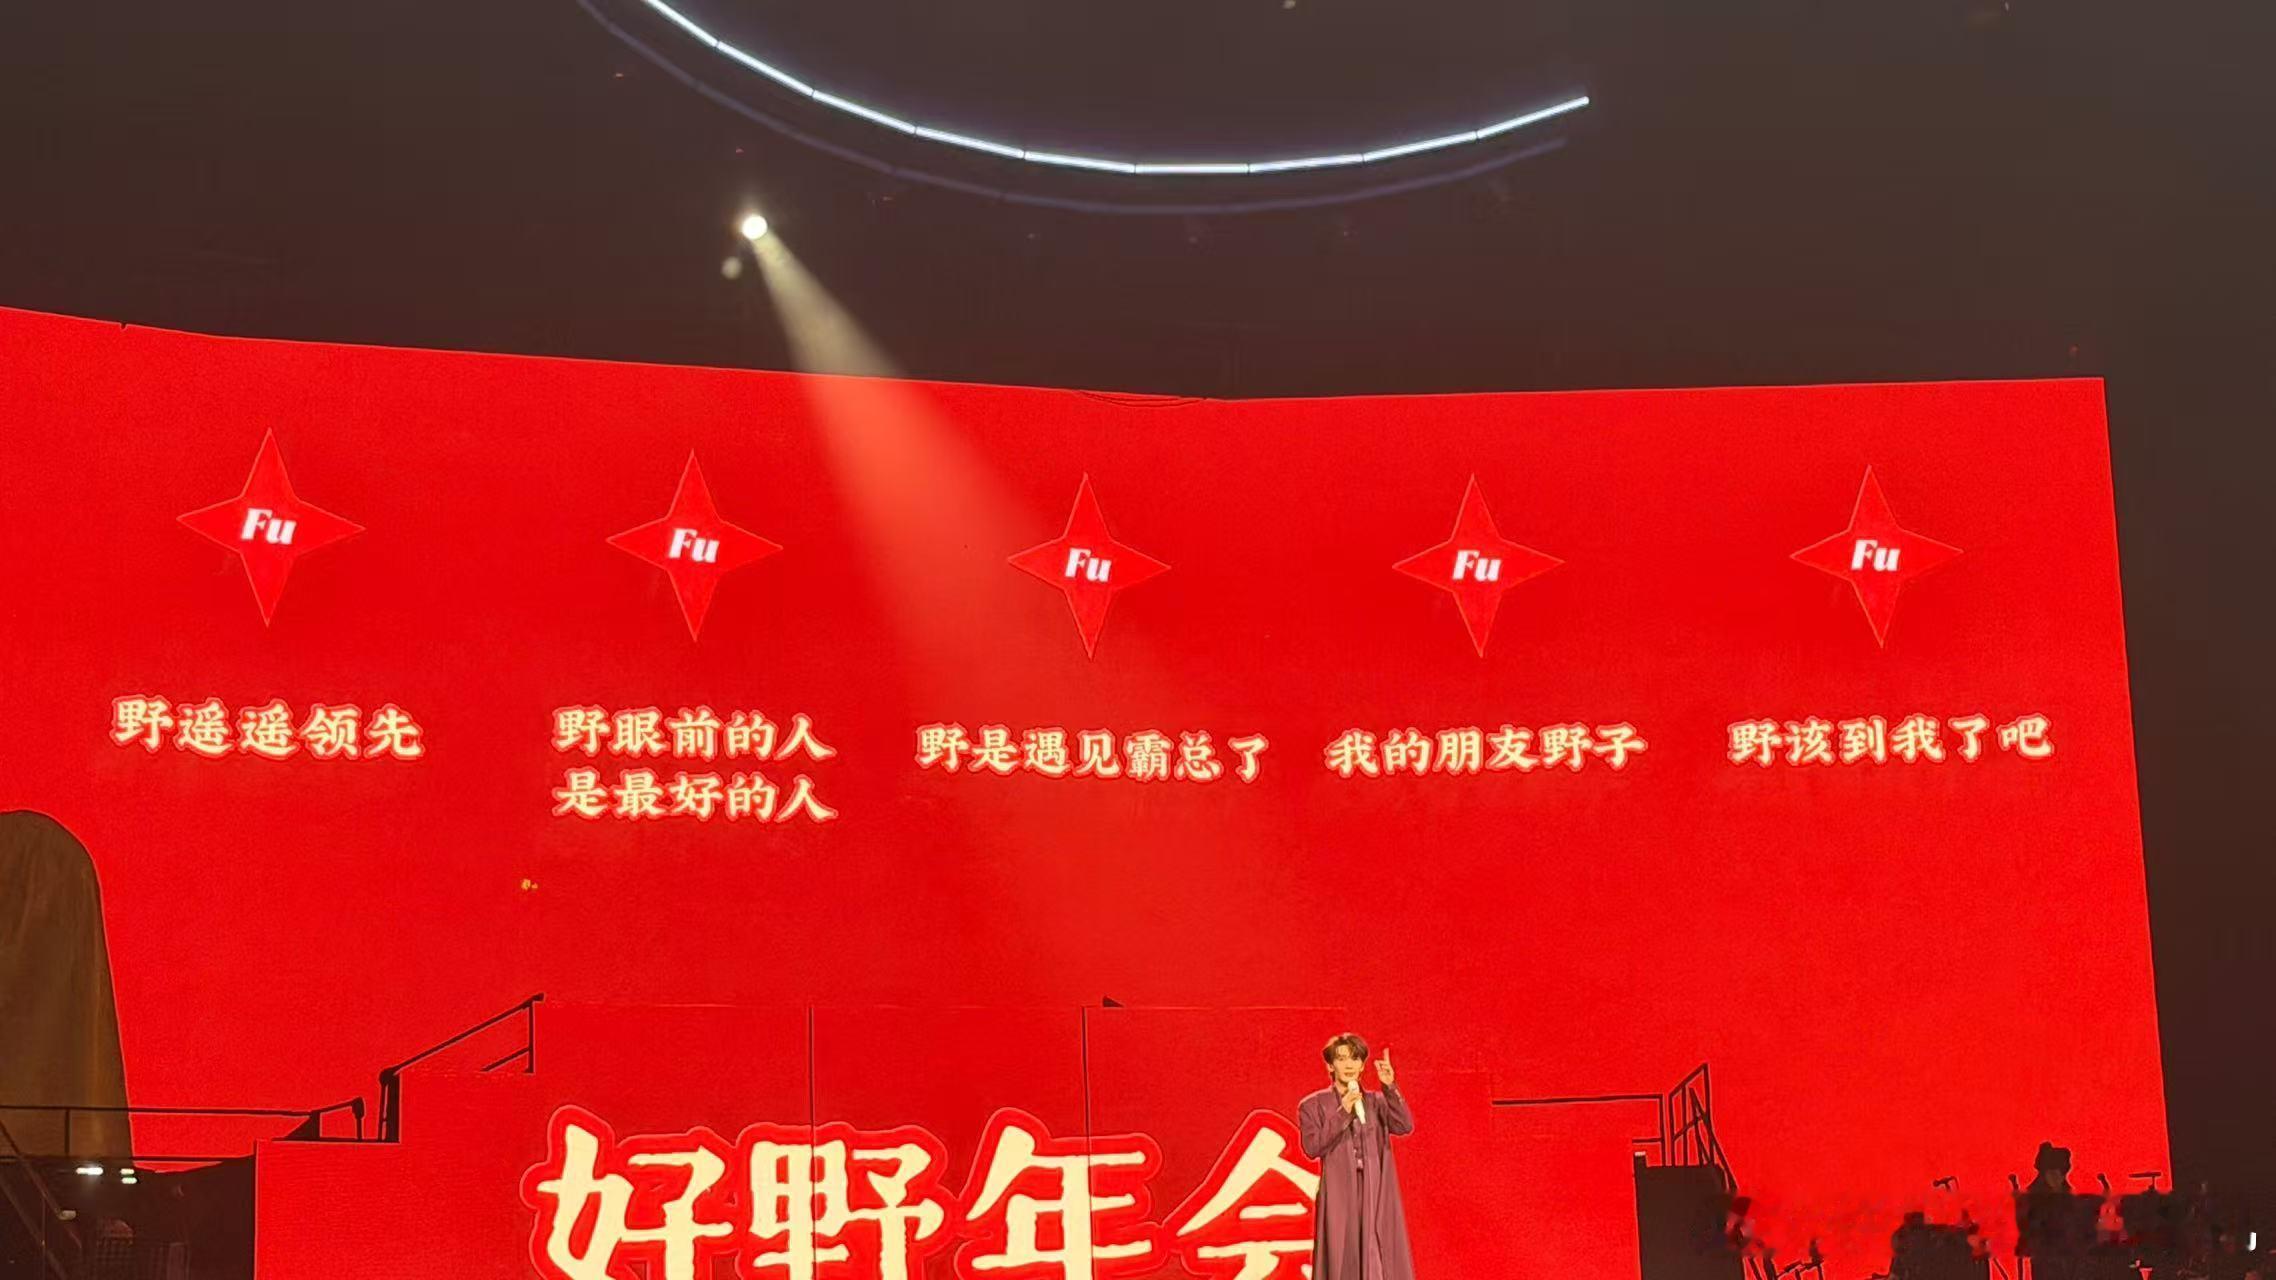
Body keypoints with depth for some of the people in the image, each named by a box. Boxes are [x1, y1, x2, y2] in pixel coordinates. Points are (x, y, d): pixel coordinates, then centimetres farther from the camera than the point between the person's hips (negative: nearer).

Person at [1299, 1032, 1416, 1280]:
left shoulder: (1377, 1102, 13)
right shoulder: (1312, 1106, 7)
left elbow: (1405, 1126, -3)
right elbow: (1312, 1147, -6)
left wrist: (1390, 1088, -13)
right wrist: (1342, 1113, -11)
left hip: (1377, 1196, 2)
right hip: (1339, 1197, -2)